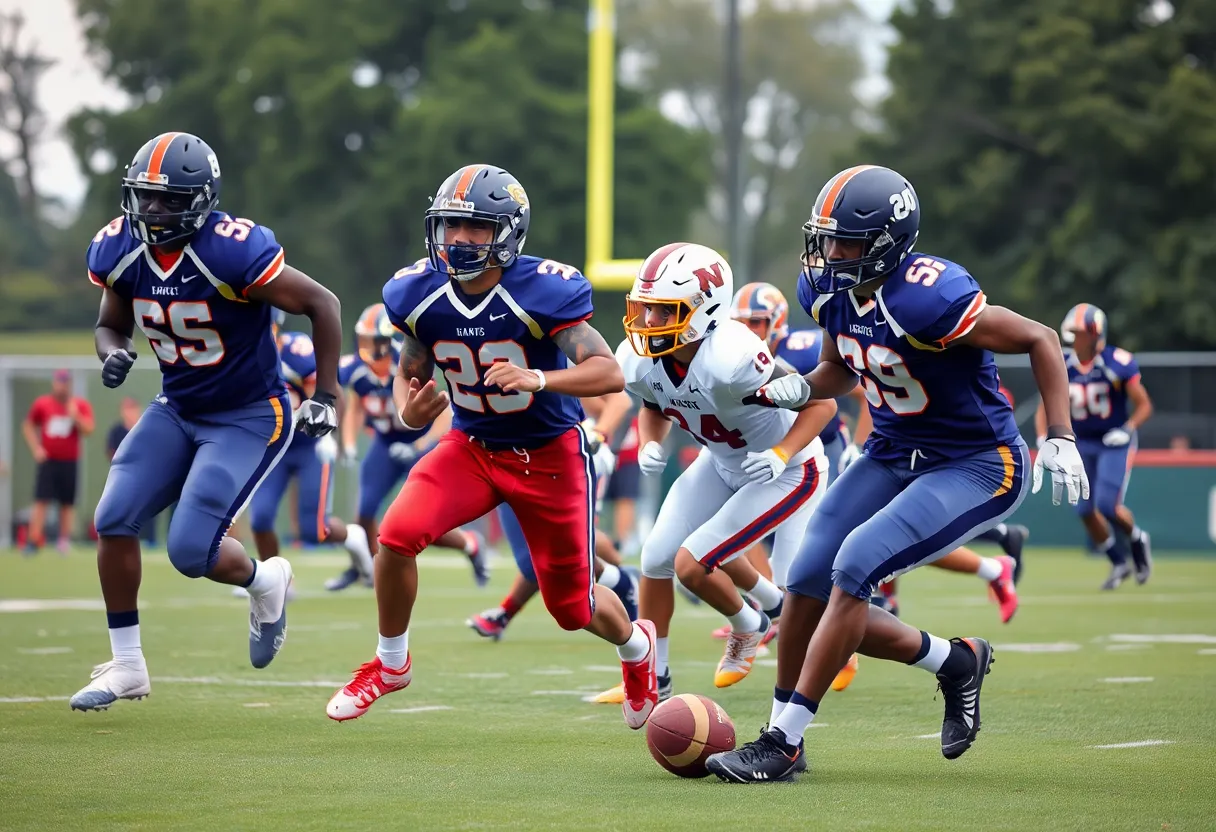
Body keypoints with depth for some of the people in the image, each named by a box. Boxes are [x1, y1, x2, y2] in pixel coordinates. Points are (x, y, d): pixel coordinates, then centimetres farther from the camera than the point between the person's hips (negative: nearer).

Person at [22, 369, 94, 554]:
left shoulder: (81, 405, 1)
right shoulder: (42, 404, 3)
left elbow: (88, 430, -8)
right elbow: (28, 426, 13)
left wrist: (75, 416, -23)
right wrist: (35, 448, 0)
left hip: (70, 462, 1)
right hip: (48, 461, 0)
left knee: (68, 503, 4)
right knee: (41, 501, -9)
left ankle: (64, 541, 13)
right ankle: (34, 540, -10)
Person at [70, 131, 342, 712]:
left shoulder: (233, 251, -27)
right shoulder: (117, 251, -8)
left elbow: (322, 304, -17)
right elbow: (111, 324, 11)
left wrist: (325, 397, -15)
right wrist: (114, 354, -13)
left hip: (249, 418, -6)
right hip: (177, 409, 6)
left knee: (190, 550, -15)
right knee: (115, 521, -7)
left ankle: (264, 581, 20)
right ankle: (126, 667, 7)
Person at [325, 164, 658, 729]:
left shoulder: (543, 292, -24)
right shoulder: (419, 295, -11)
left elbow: (609, 373, -27)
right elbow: (408, 371, 6)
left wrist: (537, 379, -44)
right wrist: (407, 410, -18)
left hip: (549, 454, -3)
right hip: (472, 444, 3)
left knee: (573, 607, 6)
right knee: (399, 533, -23)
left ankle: (636, 648, 43)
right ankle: (390, 663, 2)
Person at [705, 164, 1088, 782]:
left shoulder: (925, 297, -28)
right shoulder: (827, 288, -5)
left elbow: (1039, 340, -18)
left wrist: (1060, 440, -21)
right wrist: (801, 388, -6)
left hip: (976, 467, -8)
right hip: (894, 455, 9)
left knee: (854, 567, -21)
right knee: (807, 585, -2)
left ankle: (784, 743, -14)